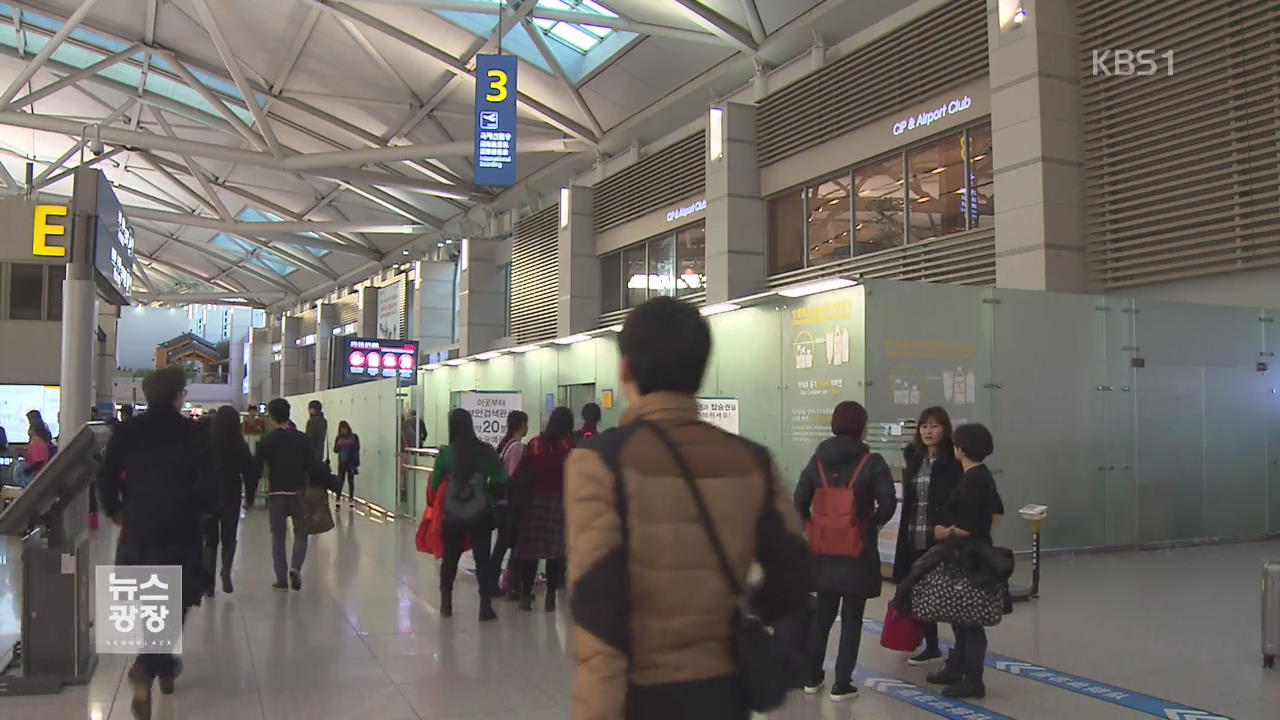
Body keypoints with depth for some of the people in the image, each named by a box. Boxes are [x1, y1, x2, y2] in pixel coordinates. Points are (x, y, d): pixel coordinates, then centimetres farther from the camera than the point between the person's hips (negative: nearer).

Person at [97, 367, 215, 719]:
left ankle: (163, 667, 28)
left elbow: (106, 475, 0)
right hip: (180, 528, -3)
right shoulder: (192, 433, -7)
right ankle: (147, 668, -14)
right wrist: (203, 508, 7)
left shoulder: (126, 430, 3)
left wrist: (115, 510, 14)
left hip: (137, 526, 3)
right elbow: (207, 481, -11)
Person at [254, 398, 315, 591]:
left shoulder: (266, 441, -4)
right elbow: (312, 467, -2)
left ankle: (281, 579, 8)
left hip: (276, 494, 0)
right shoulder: (302, 439, -1)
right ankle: (295, 567, -9)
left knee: (278, 535, 9)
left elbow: (257, 469, -4)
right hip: (299, 493, 1)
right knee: (300, 533, 13)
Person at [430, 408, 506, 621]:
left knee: (450, 559, 16)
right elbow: (501, 480, -6)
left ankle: (445, 604, 24)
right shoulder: (486, 451, -7)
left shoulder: (445, 453, -8)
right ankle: (486, 607, 6)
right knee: (482, 559, 7)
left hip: (453, 515, 1)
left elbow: (434, 484, -3)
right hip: (481, 514, -1)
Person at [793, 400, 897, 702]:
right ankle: (842, 684, 8)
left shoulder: (818, 460, 2)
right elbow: (888, 503, -16)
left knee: (822, 613, 16)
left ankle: (812, 677, 25)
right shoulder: (872, 462, -9)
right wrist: (874, 524, 3)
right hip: (859, 551, -4)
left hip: (824, 549, 4)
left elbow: (799, 502, 0)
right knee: (852, 618, 5)